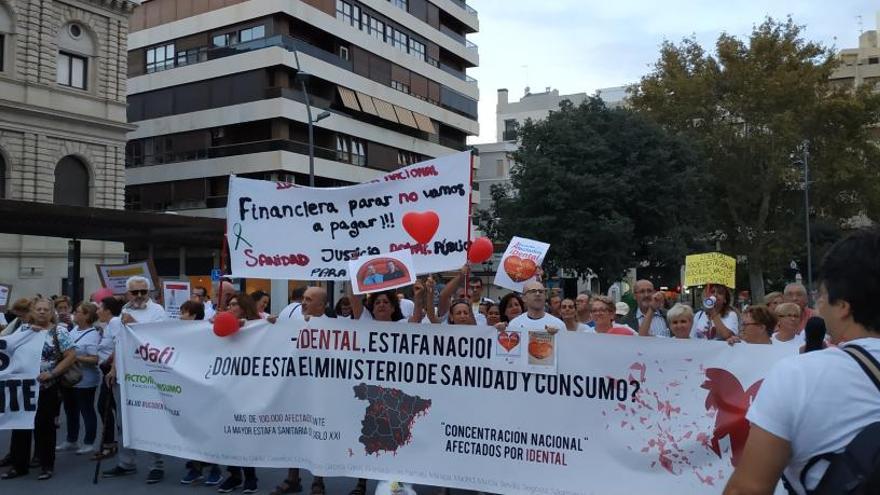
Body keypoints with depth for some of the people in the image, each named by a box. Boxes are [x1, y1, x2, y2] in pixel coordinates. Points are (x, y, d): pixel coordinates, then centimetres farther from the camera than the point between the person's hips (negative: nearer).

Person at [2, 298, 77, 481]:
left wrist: (52, 373, -15)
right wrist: (29, 331, -9)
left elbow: (71, 356, -8)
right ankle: (19, 465, 19)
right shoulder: (23, 329, 10)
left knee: (44, 426, 2)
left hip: (47, 387, -4)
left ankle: (47, 465, 14)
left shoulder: (59, 331, -4)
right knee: (20, 424, 8)